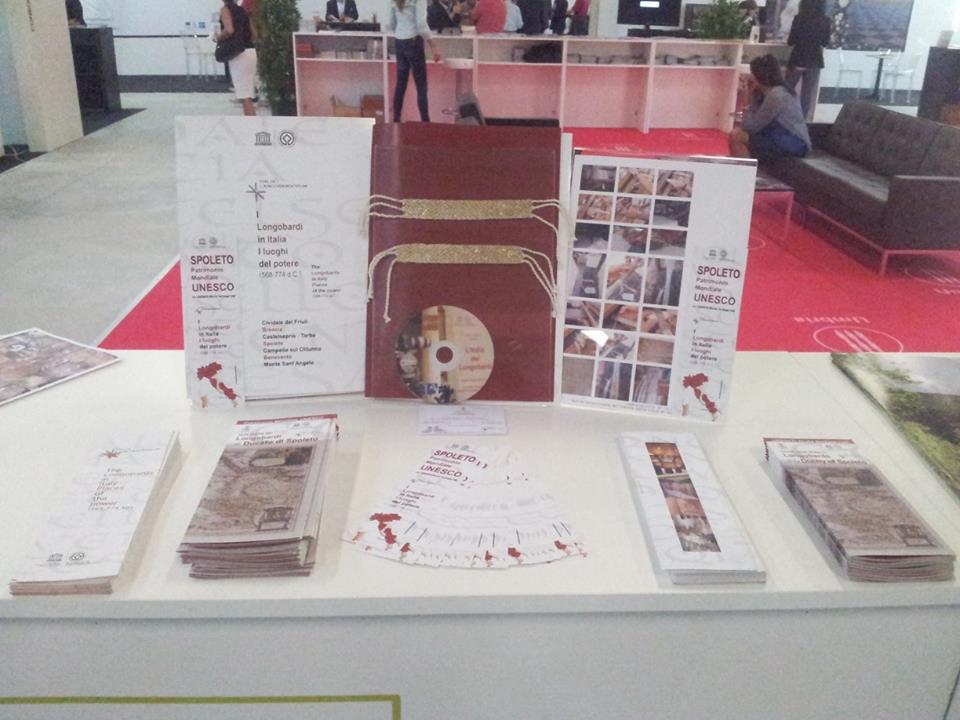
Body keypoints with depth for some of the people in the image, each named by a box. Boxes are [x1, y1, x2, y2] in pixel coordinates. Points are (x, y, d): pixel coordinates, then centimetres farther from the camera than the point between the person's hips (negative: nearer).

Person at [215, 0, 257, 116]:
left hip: (239, 54, -8)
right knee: (247, 94, 12)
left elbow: (229, 30, -19)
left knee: (244, 96, -8)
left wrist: (218, 38, -2)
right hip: (251, 51, 8)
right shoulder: (241, 10, 18)